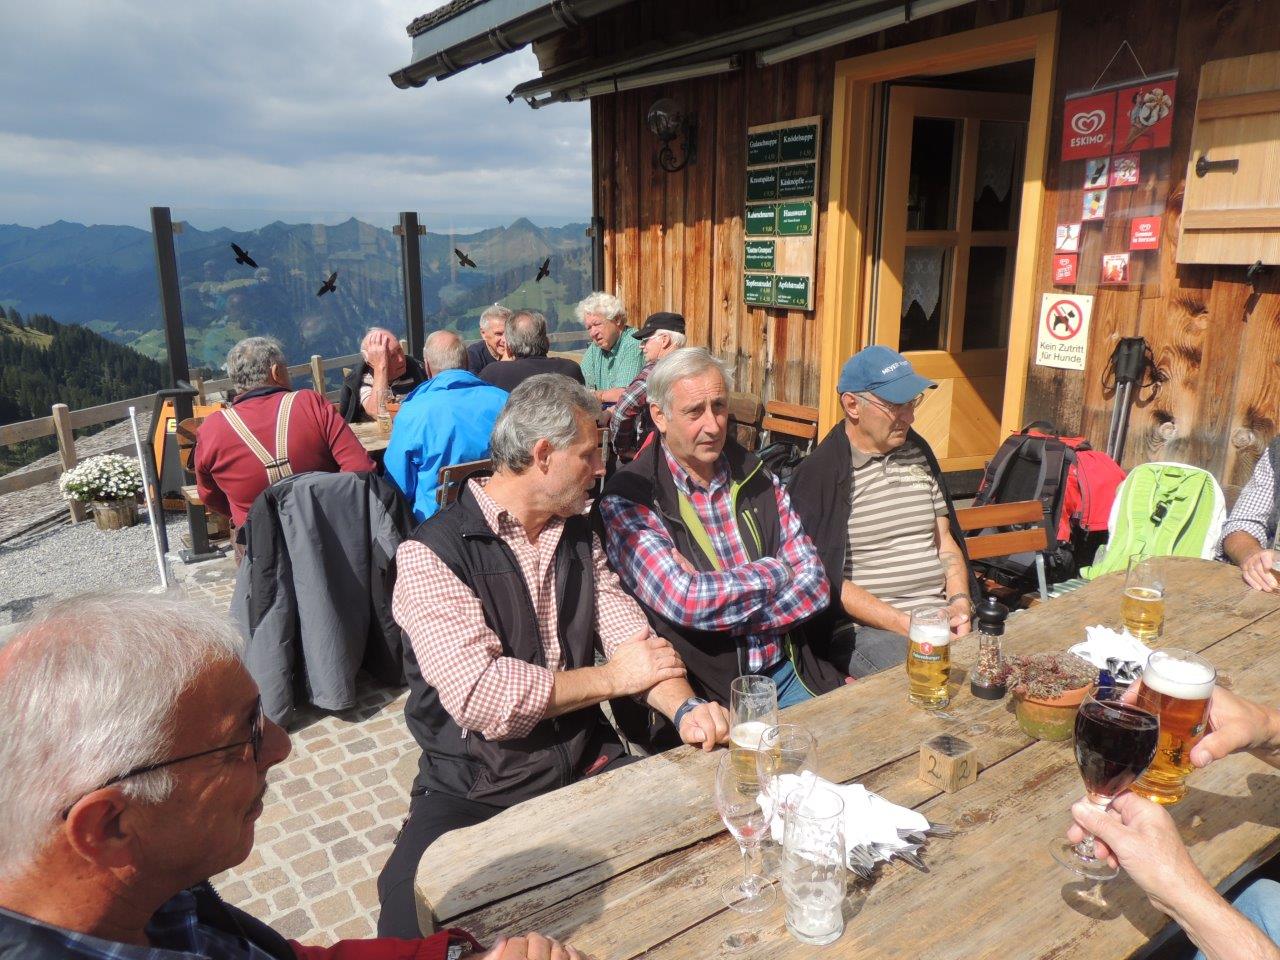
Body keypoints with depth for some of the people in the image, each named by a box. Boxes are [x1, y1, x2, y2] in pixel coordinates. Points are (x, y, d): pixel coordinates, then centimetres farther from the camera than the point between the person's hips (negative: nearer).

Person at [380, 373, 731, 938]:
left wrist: (684, 707, -17)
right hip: (477, 795, -5)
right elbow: (480, 694, -23)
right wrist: (611, 679, -12)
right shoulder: (432, 554, -13)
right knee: (415, 918, -30)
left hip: (588, 767, 5)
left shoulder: (578, 534, 10)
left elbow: (627, 631, 3)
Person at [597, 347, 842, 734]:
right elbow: (685, 602, -21)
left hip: (785, 671, 5)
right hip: (703, 694, -5)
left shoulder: (757, 480, 8)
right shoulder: (627, 499, -8)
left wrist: (715, 605, -13)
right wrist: (776, 570, -6)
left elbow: (814, 585, 1)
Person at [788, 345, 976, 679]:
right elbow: (827, 580, -9)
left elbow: (944, 540, 20)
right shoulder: (818, 475, -6)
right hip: (866, 627, -6)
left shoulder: (918, 451, 15)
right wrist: (907, 625, -15)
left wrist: (959, 602, 2)